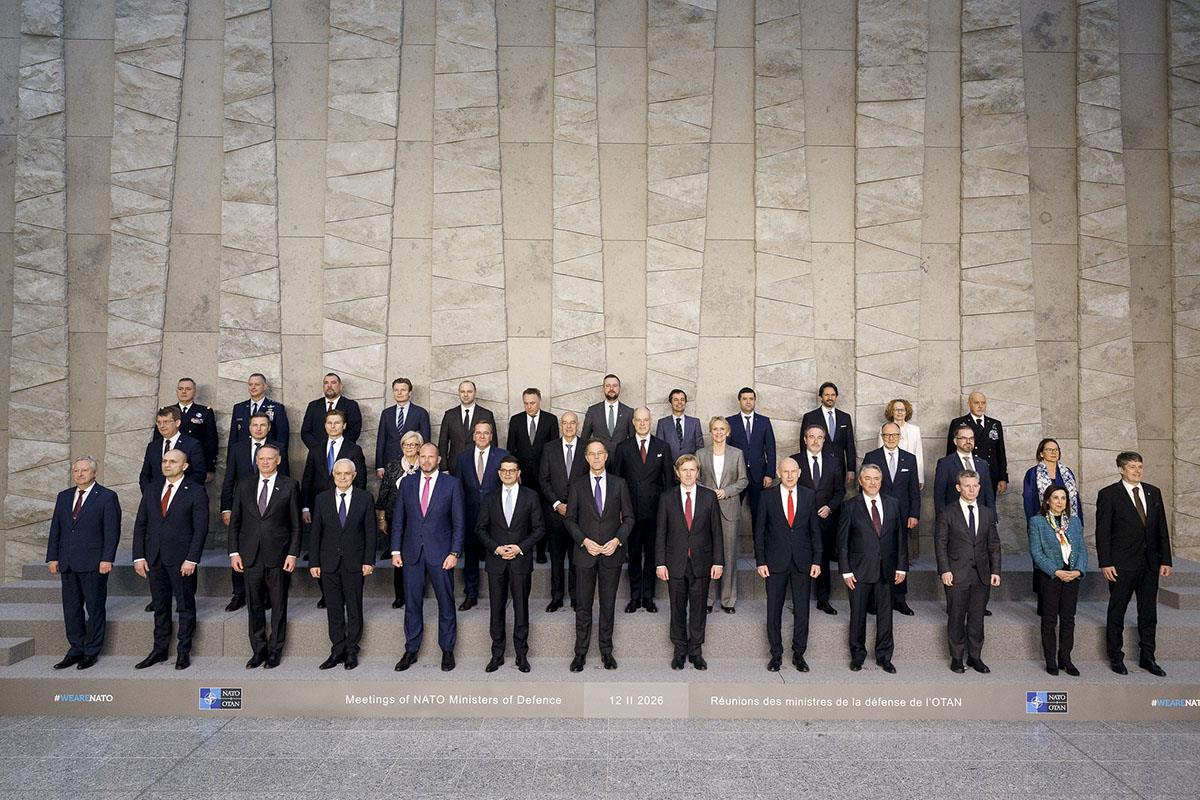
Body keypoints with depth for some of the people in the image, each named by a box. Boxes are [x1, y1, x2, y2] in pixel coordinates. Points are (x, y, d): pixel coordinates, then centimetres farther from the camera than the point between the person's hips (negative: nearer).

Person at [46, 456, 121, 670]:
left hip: (94, 563, -6)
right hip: (68, 564, 6)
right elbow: (55, 529, 14)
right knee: (71, 608, 11)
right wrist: (53, 557, 7)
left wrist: (107, 559, -15)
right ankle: (75, 650, 21)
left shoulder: (107, 497, -4)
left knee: (94, 608, 2)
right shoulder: (64, 497, 13)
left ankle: (92, 652, 12)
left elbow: (112, 531, -9)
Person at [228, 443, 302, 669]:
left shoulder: (289, 486, 0)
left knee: (278, 606, 5)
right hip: (251, 556, 3)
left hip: (278, 556, -2)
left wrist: (293, 554, -6)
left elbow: (295, 524, 0)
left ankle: (275, 651, 16)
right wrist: (234, 552, 3)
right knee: (254, 606, 8)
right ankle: (258, 651, 20)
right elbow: (234, 522, 10)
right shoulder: (244, 487, 9)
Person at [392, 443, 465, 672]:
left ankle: (447, 651, 18)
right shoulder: (407, 483, 7)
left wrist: (454, 552, -9)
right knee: (412, 603, 9)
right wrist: (396, 550, 3)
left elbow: (459, 521, -2)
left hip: (440, 553, -2)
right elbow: (398, 519, 9)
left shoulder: (452, 484, -1)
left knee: (446, 603, 5)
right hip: (412, 553, 3)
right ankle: (411, 651, 22)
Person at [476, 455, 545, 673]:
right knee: (496, 609, 5)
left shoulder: (531, 496, 3)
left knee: (521, 608, 4)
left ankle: (521, 655, 14)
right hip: (496, 560, 2)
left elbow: (539, 528, 2)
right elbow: (480, 529, 8)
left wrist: (520, 547, -10)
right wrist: (495, 548, -7)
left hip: (521, 560, -1)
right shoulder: (490, 499, 9)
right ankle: (497, 654, 16)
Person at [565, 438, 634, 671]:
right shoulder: (577, 486, 3)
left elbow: (628, 517, 5)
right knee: (583, 606, 4)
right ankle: (581, 652, 14)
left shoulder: (619, 484, 4)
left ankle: (606, 650, 20)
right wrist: (584, 541, -10)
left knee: (608, 604, 9)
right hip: (585, 553, 0)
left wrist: (617, 540, -10)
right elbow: (569, 519, 3)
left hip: (612, 554, 0)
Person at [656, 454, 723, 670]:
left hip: (701, 562, 0)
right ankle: (679, 650, 22)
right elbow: (661, 532, 1)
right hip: (676, 563, 0)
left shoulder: (709, 496, 1)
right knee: (677, 609, 9)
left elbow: (717, 531, 2)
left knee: (699, 609, 8)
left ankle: (696, 651, 21)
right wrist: (660, 563, -4)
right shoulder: (667, 497, 0)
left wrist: (718, 561, -3)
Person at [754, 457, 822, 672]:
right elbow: (759, 531, 1)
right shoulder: (768, 496, -2)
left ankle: (799, 654, 21)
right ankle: (776, 654, 19)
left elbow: (815, 530, 5)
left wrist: (817, 561, 0)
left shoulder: (809, 495, 2)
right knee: (774, 610, 6)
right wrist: (760, 561, -4)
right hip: (776, 562, -1)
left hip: (802, 561, 1)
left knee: (802, 610, 7)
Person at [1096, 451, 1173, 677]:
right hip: (1122, 564, -4)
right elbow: (1102, 532, -8)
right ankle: (1116, 658, 17)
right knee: (1116, 613, 6)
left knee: (1148, 612, 12)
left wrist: (1166, 560, 5)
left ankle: (1147, 657, 24)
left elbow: (1162, 528, 10)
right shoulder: (1108, 494, -7)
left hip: (1150, 564, 5)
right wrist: (1105, 563, -12)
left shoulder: (1153, 492, 8)